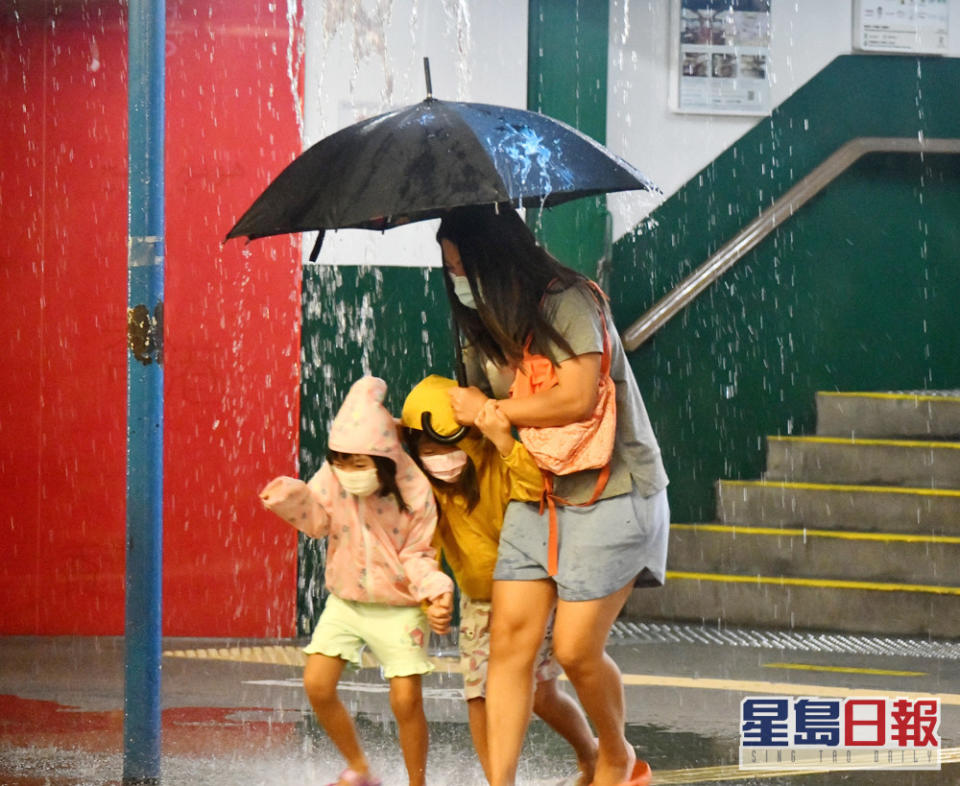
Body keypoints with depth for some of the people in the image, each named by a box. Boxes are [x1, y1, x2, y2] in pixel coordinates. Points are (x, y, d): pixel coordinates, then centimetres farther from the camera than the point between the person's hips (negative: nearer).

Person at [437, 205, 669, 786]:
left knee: (576, 648, -8)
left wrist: (487, 411, -13)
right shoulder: (487, 327, 11)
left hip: (611, 493, -7)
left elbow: (577, 399, -24)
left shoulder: (567, 302, -16)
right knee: (511, 636, -6)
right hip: (537, 494, 7)